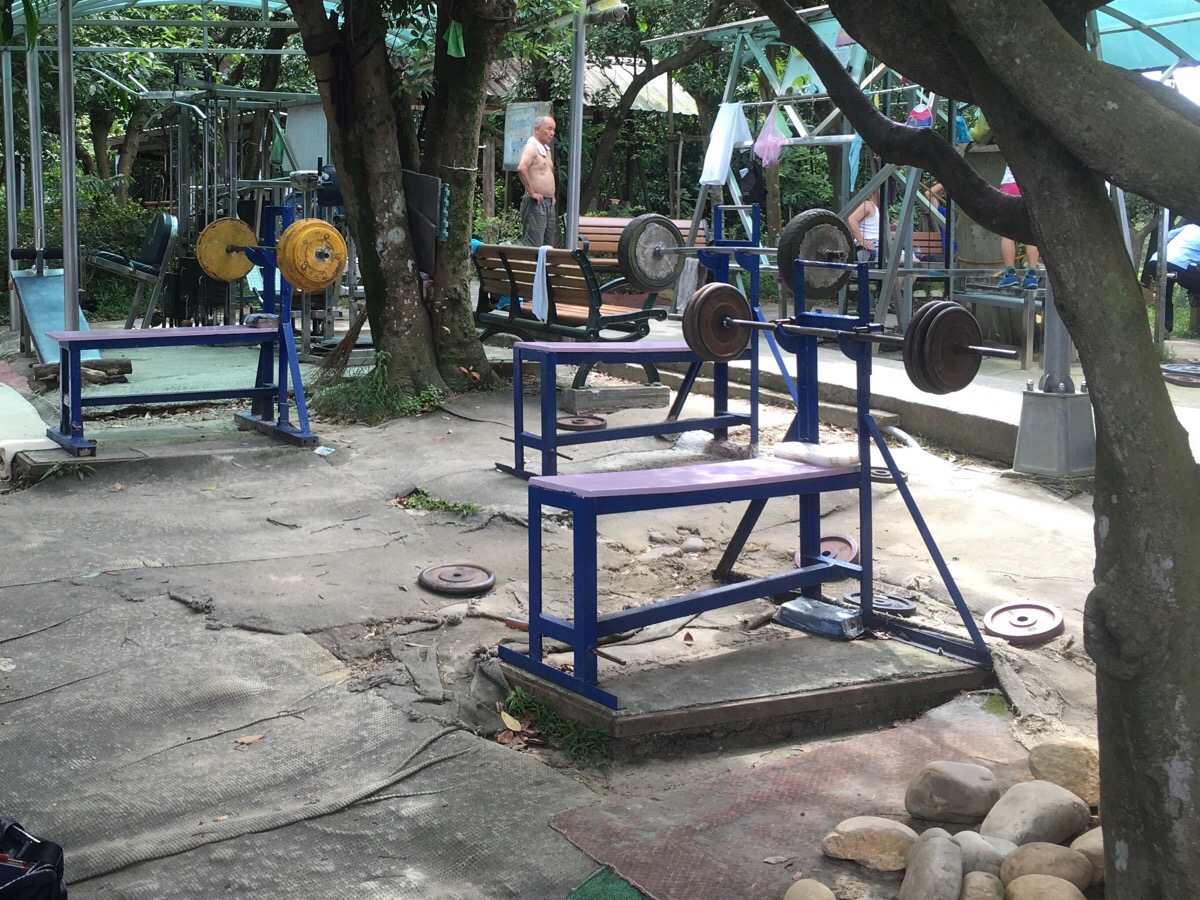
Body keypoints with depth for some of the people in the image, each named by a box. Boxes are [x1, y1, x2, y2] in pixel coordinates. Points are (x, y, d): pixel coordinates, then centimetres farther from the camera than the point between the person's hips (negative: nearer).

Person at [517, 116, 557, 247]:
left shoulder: (546, 149, 19)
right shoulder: (531, 147, -11)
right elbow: (521, 168, -29)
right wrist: (531, 192, -23)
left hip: (549, 203, 10)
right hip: (536, 203, -10)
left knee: (548, 246, 10)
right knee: (533, 246, -13)